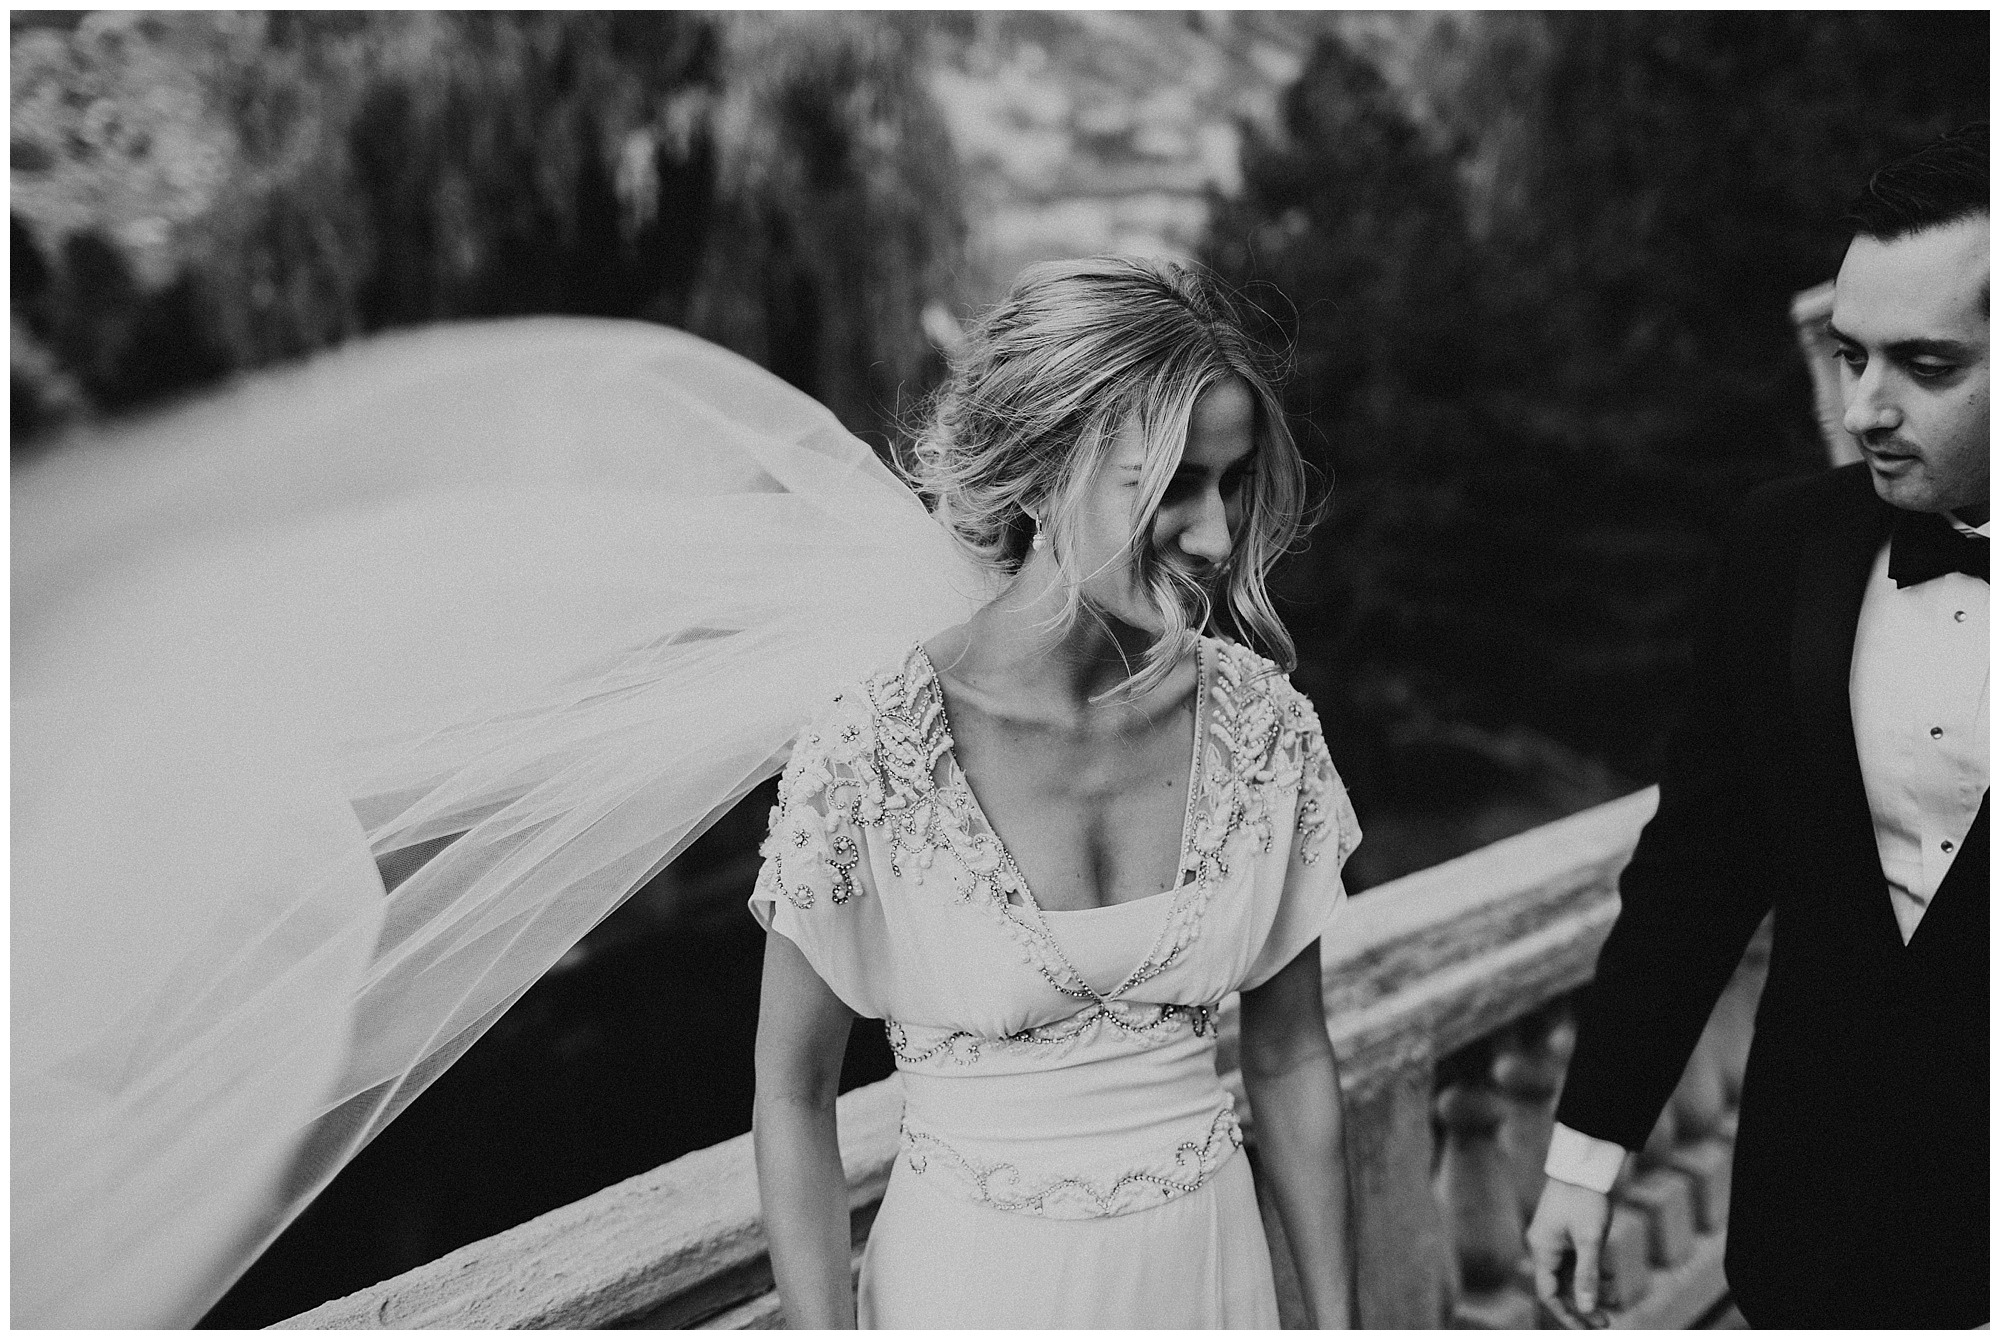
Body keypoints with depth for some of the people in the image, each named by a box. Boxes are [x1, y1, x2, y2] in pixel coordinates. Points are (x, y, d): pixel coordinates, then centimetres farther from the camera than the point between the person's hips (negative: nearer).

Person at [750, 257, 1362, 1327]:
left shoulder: (1264, 726, -9)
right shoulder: (868, 759, -20)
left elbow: (1290, 1057, 2)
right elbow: (791, 1092, -10)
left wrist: (1335, 1316, 5)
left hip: (1210, 1265, 4)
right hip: (975, 1275, -3)